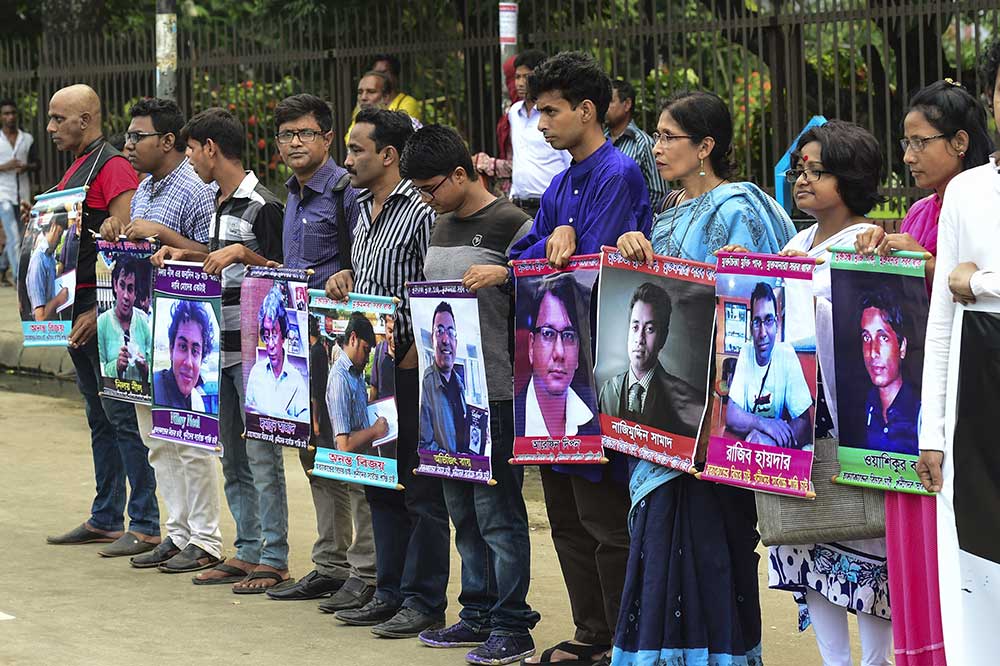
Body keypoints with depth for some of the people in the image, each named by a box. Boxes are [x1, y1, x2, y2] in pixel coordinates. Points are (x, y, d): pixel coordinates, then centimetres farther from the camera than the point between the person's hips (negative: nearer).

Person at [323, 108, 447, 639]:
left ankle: (425, 601, 3)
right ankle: (389, 592, 22)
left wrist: (415, 354, -19)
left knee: (421, 489, -2)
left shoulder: (422, 211, -14)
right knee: (379, 483, 14)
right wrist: (344, 280, 5)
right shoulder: (364, 209, 14)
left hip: (410, 368, -9)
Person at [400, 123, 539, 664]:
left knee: (497, 510, -5)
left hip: (495, 391, -8)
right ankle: (479, 614, 22)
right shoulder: (442, 226, 16)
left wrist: (503, 274, -25)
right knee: (463, 509, 14)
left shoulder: (511, 225, -9)